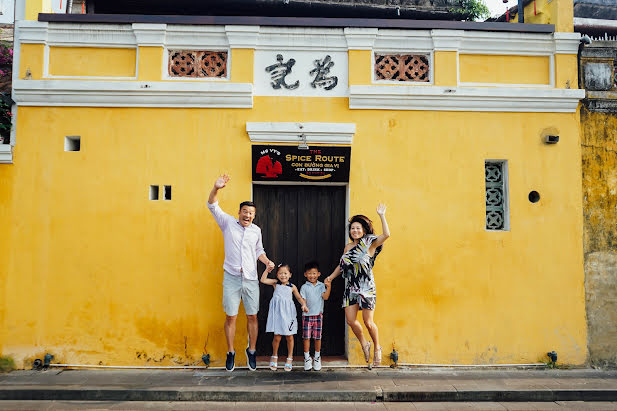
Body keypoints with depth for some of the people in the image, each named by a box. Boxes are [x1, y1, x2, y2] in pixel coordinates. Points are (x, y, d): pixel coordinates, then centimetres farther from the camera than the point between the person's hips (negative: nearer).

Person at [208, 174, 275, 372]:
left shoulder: (256, 230, 11)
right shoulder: (228, 222, 3)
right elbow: (212, 206, -5)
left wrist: (267, 261, 3)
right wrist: (216, 188, -22)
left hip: (251, 279, 2)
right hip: (231, 277, -2)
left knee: (252, 316, 6)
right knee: (231, 317, 3)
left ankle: (251, 351, 21)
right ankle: (230, 352, 18)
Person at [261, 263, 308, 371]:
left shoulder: (292, 287, 7)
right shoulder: (275, 283, 6)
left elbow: (299, 297, 14)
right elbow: (263, 280, -3)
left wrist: (304, 305, -2)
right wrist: (267, 270, -8)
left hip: (288, 313, 1)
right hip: (277, 313, -1)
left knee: (289, 337, 5)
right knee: (277, 337, -1)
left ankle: (289, 358, 23)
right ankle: (274, 356, 23)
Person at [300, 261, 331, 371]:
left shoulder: (321, 285, 5)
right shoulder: (304, 287, 1)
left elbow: (325, 297, -7)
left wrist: (328, 287, -18)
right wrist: (304, 306, -23)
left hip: (318, 314, 1)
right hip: (307, 315, -1)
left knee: (318, 337, 5)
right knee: (306, 337, 0)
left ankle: (317, 357, 21)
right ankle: (307, 358, 13)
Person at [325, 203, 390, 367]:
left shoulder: (369, 244, -4)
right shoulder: (348, 247, 12)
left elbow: (386, 234, -18)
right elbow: (341, 265, 23)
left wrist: (382, 215, -19)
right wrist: (331, 277, 14)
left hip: (366, 288, -5)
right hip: (351, 288, 5)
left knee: (368, 322, -3)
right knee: (351, 320, 1)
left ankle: (377, 348, 23)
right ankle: (364, 344, 26)